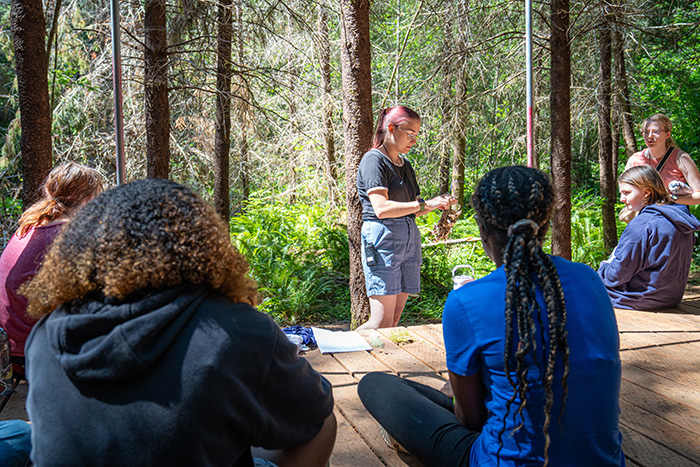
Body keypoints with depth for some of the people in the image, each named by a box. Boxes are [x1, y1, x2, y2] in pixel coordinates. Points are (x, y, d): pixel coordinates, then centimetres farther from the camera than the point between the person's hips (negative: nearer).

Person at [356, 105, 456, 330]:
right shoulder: (374, 160, -6)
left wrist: (438, 204, 6)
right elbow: (382, 208, -18)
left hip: (410, 238, 9)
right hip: (383, 238, -8)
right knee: (382, 322, -11)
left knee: (395, 319, 4)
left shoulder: (405, 164, 21)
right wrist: (425, 204, -17)